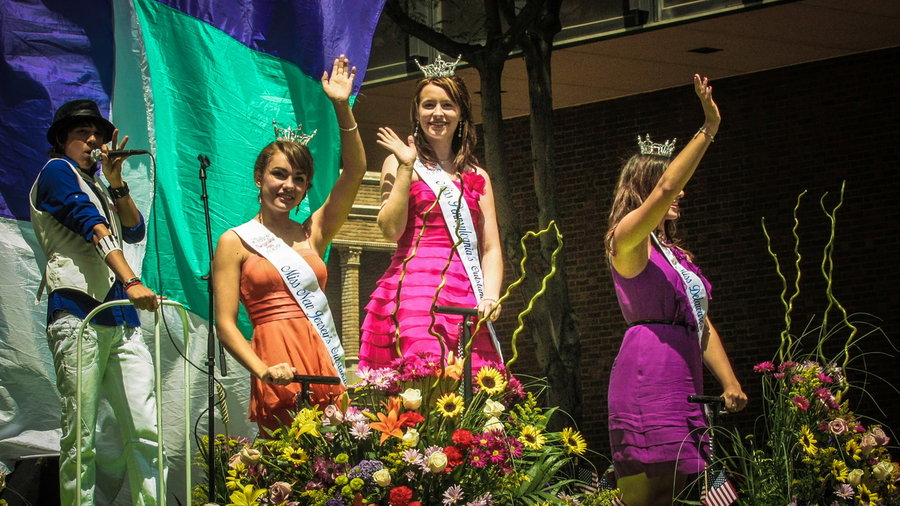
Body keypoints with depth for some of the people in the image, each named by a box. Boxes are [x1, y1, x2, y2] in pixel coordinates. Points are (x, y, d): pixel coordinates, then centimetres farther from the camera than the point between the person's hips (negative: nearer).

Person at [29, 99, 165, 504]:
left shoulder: (97, 187, 28)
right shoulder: (57, 172, 5)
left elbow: (135, 232, 17)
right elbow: (93, 228, -9)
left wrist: (116, 183, 7)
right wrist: (131, 281, -20)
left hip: (121, 320, 7)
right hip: (79, 313, -7)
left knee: (145, 431, -4)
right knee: (80, 437, -9)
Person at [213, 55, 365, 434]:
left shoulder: (313, 234, 17)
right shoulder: (235, 242, 7)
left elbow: (354, 172, 9)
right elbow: (225, 324, 0)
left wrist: (342, 108, -1)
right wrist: (263, 371, -16)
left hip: (325, 361, 4)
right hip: (279, 364, -4)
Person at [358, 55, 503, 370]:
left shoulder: (477, 177, 21)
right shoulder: (400, 163, 12)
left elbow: (491, 249, 15)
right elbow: (391, 229, -4)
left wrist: (490, 297, -3)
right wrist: (406, 166, -5)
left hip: (465, 296, 4)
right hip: (413, 288, -4)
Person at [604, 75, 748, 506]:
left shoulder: (675, 254, 24)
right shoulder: (628, 238, -1)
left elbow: (702, 325, 21)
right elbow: (665, 188, -19)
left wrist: (730, 383, 12)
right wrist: (708, 131, -19)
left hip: (684, 383, 9)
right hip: (647, 379, -9)